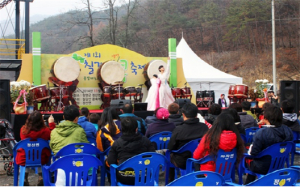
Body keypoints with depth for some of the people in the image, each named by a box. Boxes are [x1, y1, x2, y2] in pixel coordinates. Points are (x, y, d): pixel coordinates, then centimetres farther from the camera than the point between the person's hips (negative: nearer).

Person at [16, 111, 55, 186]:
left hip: (24, 159, 1)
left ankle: (24, 178, 36)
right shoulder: (45, 131, -19)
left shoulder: (23, 129, -13)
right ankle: (41, 178, 35)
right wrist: (51, 123, 11)